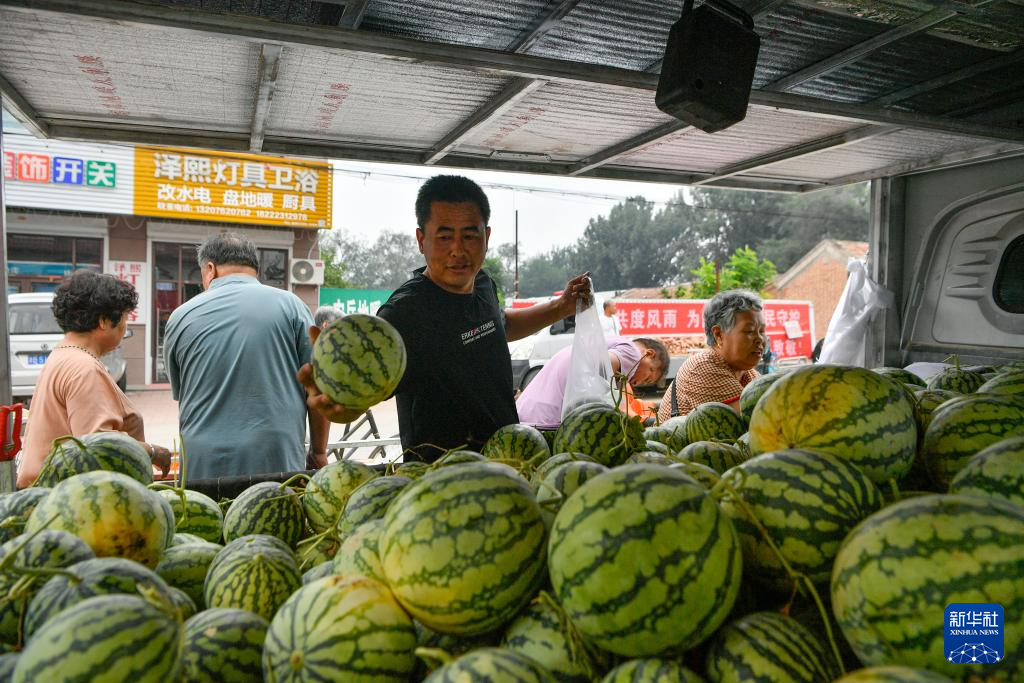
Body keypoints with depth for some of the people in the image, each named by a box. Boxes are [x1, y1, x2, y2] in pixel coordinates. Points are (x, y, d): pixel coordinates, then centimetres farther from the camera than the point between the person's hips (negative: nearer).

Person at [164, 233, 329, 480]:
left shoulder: (181, 316, 6)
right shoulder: (289, 304, 0)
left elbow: (181, 397, 19)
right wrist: (318, 453, 10)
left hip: (202, 466, 2)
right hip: (278, 460, -1)